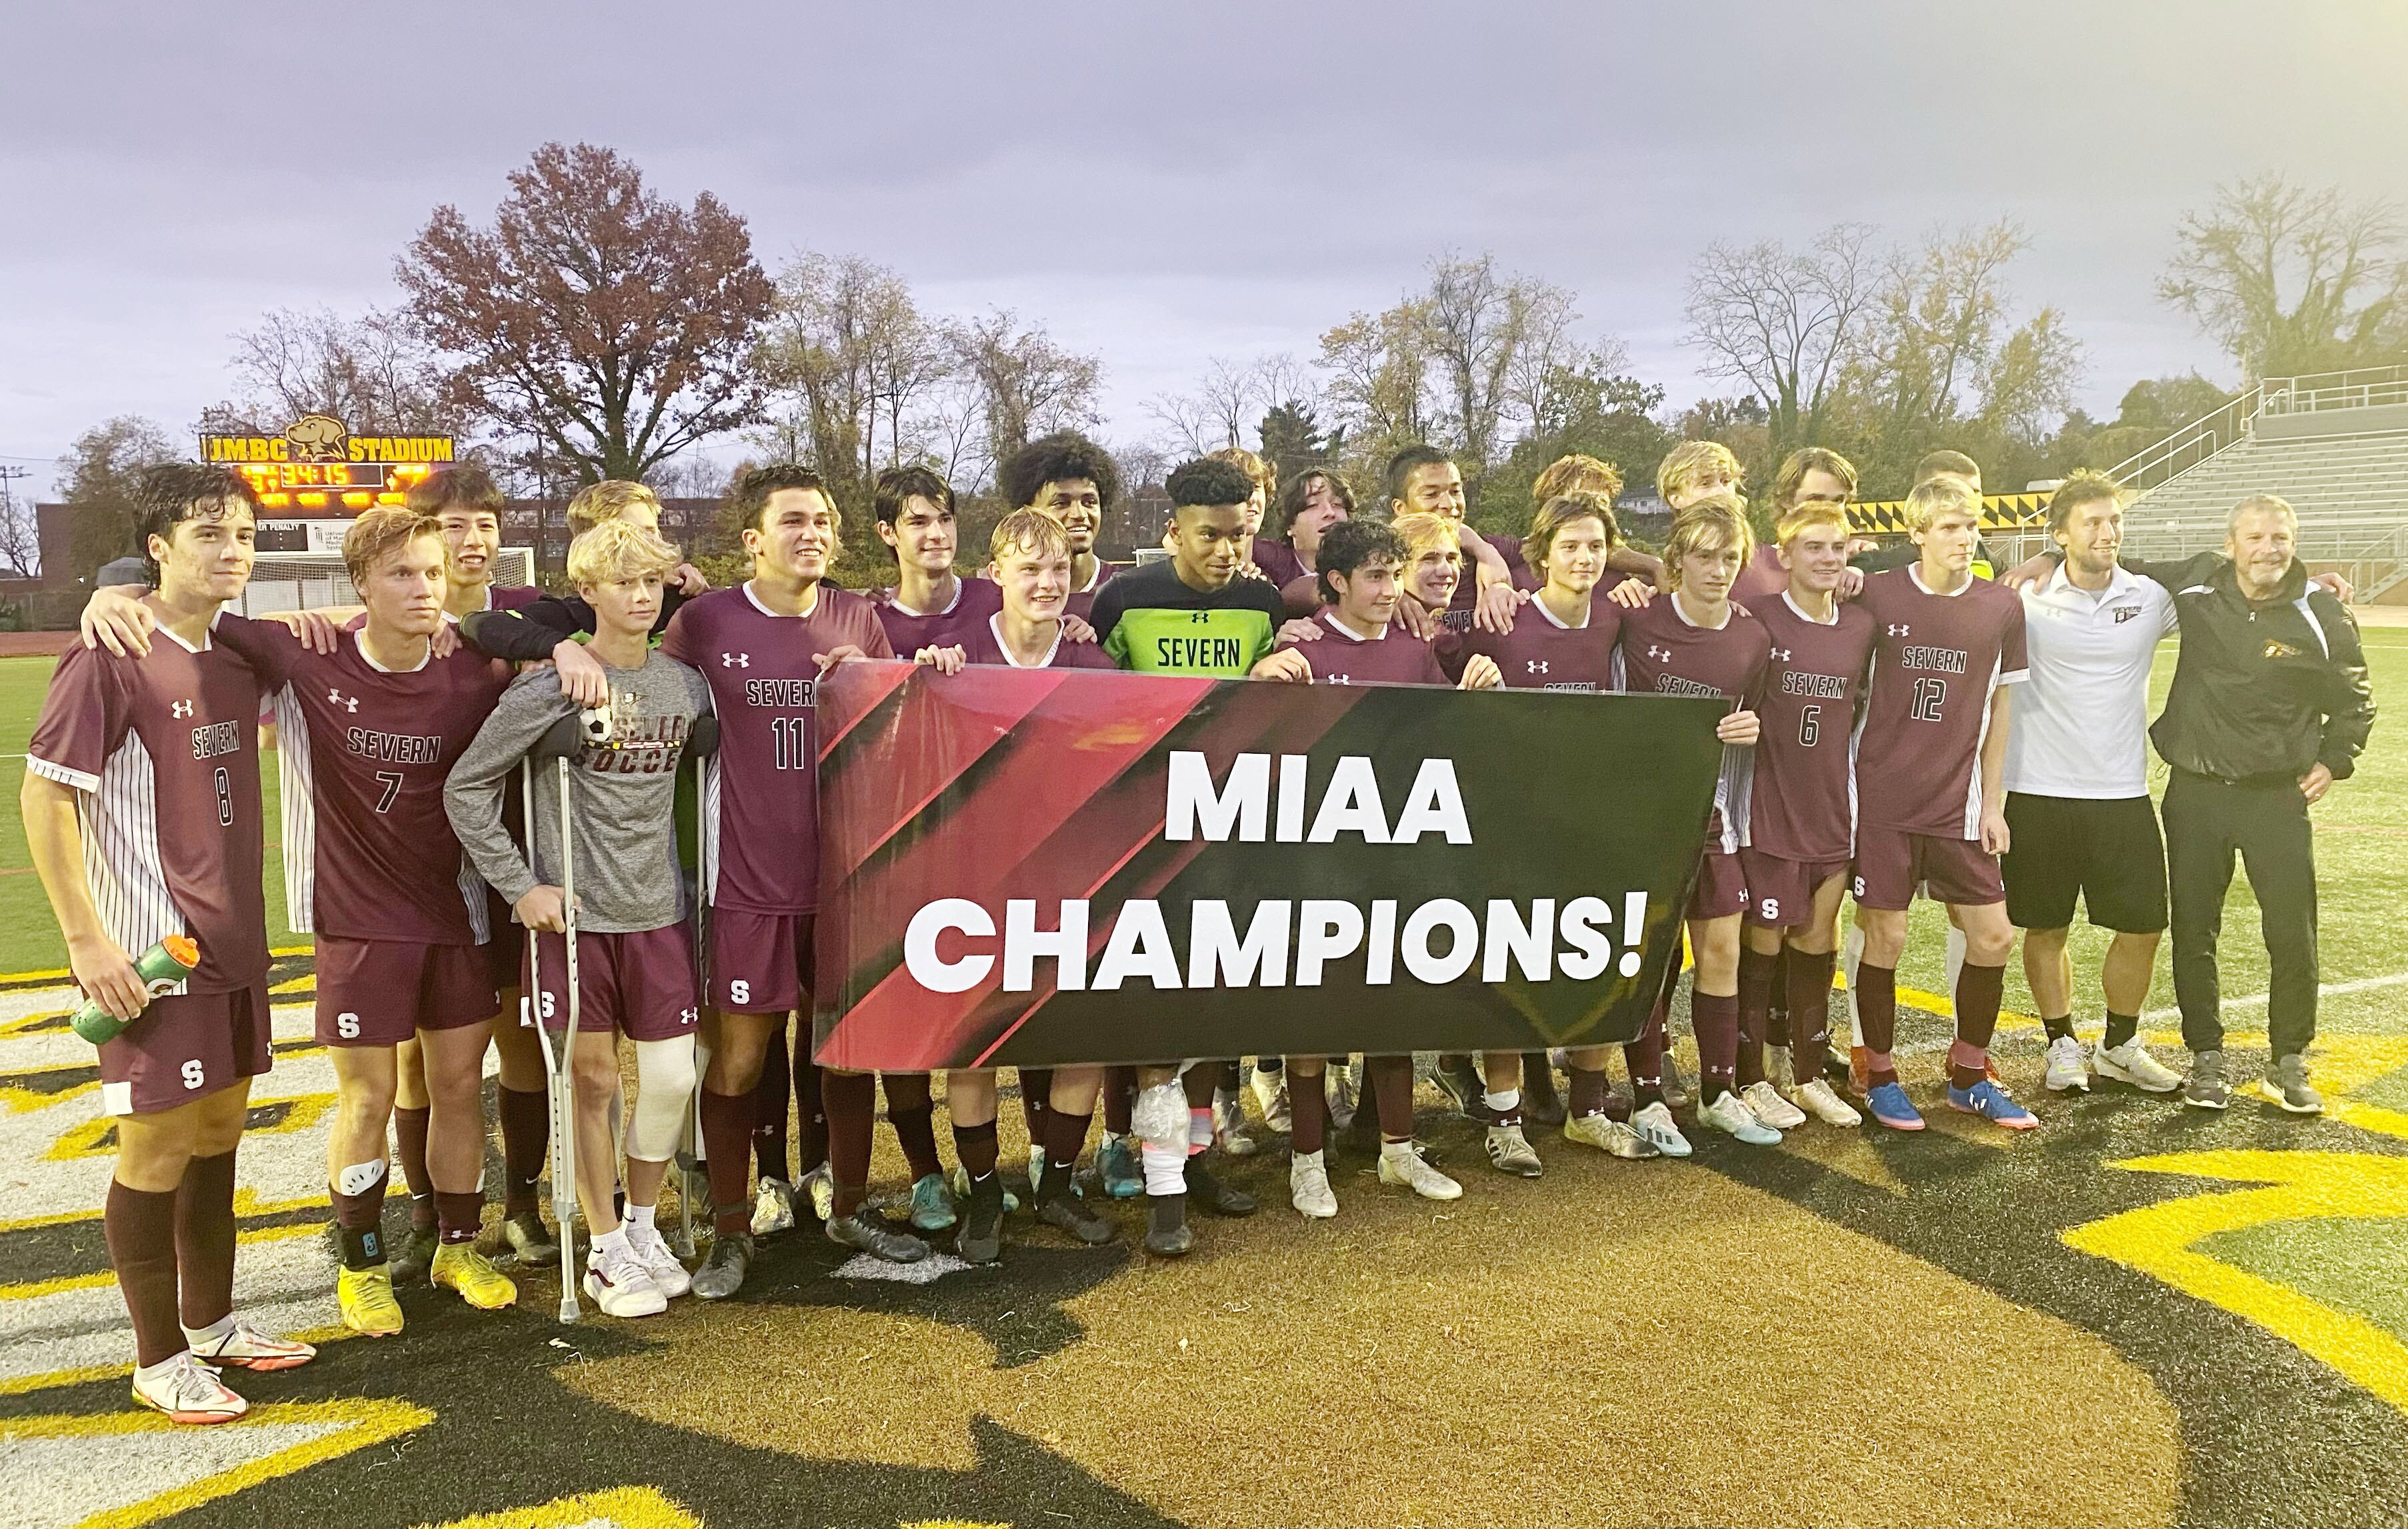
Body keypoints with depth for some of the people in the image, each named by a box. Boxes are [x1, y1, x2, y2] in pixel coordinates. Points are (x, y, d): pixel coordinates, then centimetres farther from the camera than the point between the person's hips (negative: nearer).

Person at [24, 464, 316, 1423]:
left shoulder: (241, 655, 6)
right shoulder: (112, 659, -14)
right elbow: (41, 796, -15)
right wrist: (87, 938, -17)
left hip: (234, 940, 7)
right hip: (150, 948, -7)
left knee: (219, 1132, 16)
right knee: (157, 1148, 1)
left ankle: (212, 1323, 30)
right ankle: (160, 1362, 15)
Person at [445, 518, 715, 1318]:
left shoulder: (687, 686, 4)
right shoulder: (548, 688, -8)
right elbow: (466, 788, -4)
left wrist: (688, 868, 9)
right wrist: (521, 885, -8)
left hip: (659, 908, 3)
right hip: (575, 914, -3)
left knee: (672, 1078, 3)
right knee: (591, 1080, 5)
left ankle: (643, 1226, 27)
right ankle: (606, 1251, 20)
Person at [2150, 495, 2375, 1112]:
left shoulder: (2322, 616, -5)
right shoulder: (2196, 591, -3)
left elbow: (2355, 699, 10)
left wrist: (2333, 761, 3)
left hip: (2278, 797, -1)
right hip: (2196, 792, 1)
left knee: (2294, 936, 2)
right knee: (2193, 933, 6)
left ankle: (2288, 1062, 20)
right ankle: (2206, 1056, 21)